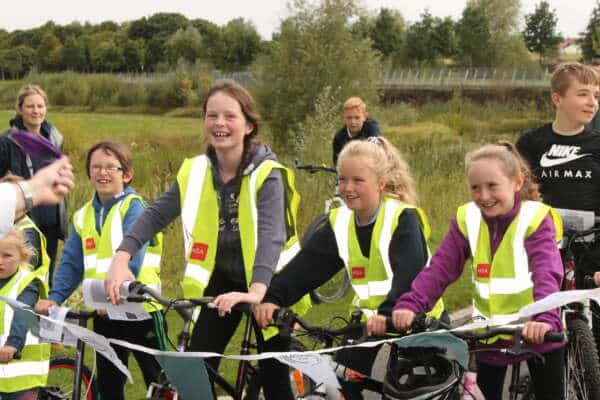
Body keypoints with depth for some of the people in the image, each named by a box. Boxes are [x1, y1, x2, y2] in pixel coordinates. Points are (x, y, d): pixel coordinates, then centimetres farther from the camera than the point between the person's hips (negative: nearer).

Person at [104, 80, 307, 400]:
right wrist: (121, 259, -28)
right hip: (220, 280, 4)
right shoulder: (195, 171, -7)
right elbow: (156, 215, -11)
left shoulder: (267, 174, -21)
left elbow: (271, 234, -34)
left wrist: (256, 291, -51)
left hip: (267, 287, -3)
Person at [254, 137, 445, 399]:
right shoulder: (339, 223, -1)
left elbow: (410, 273, -33)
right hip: (368, 319, 5)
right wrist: (272, 298, -29)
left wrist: (389, 313, -50)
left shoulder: (403, 218, -17)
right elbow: (305, 266, -13)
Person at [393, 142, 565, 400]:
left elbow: (547, 274, -30)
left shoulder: (536, 219, -16)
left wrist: (545, 318, -49)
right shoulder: (466, 221, -6)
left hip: (535, 334, -3)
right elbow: (439, 269, -15)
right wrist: (409, 305, -32)